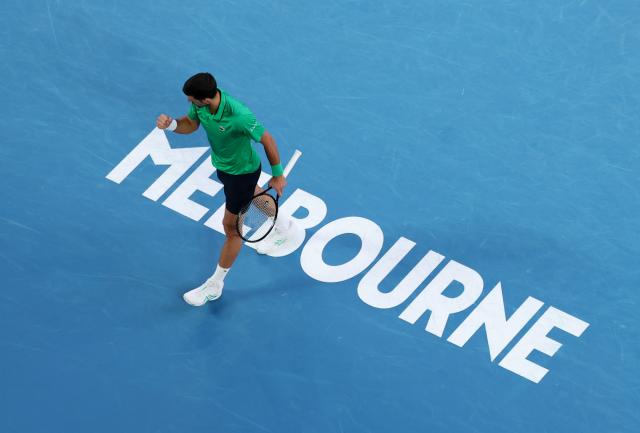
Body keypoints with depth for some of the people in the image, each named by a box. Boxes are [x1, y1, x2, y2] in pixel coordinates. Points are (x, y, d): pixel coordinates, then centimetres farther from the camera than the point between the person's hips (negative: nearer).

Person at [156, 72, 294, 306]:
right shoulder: (200, 103, -23)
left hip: (242, 171, -8)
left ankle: (215, 285, 24)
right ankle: (281, 223, 66)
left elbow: (267, 140, -28)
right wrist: (171, 124, -26)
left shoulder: (239, 116, -42)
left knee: (231, 226, 7)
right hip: (222, 164, 8)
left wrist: (277, 175, -16)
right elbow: (190, 124, -4)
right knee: (251, 194, 35)